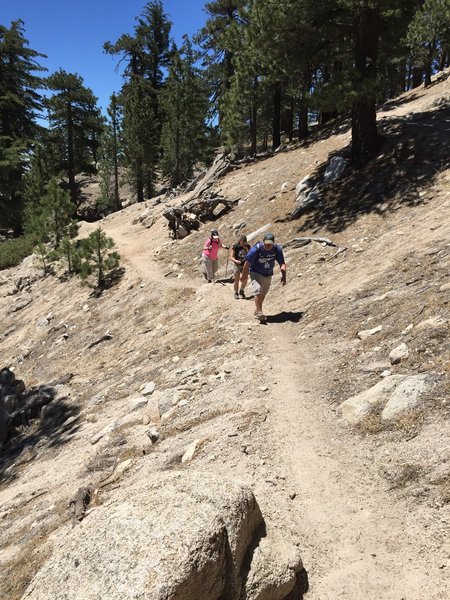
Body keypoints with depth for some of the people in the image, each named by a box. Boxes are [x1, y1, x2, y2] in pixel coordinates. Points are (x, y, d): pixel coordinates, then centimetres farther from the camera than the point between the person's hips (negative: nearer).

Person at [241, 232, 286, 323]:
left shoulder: (277, 249, -18)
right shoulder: (256, 249, -27)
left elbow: (282, 263, -14)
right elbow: (247, 263, -17)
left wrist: (284, 276, -28)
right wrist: (244, 276, -8)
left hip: (268, 274, 4)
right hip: (256, 273, -4)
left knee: (263, 293, 13)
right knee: (258, 291, -23)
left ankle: (257, 311, 32)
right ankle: (259, 312, -18)